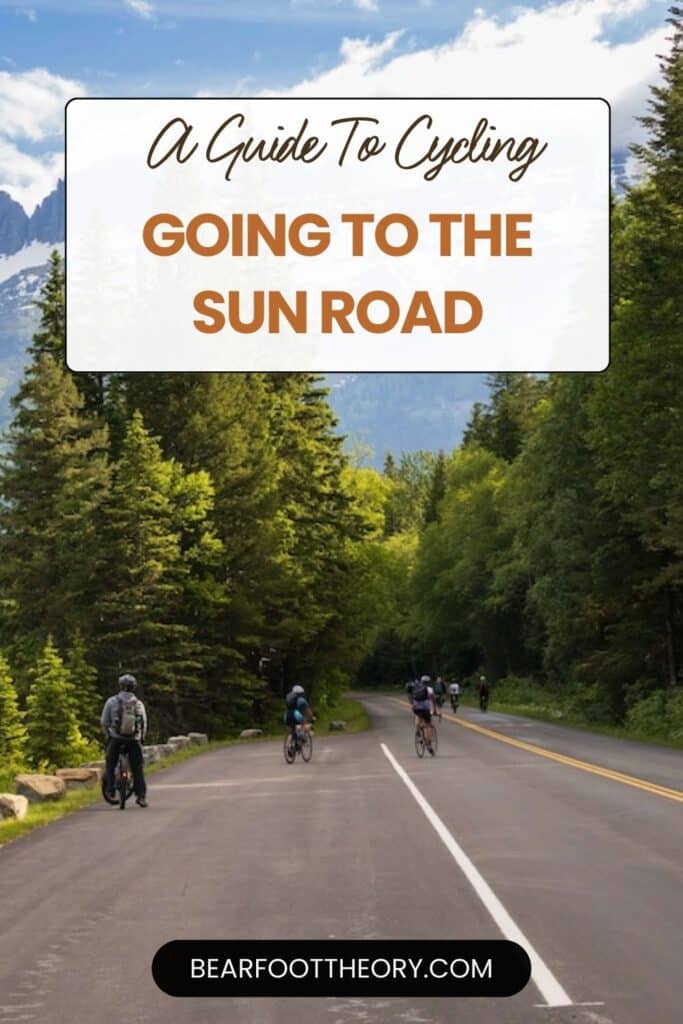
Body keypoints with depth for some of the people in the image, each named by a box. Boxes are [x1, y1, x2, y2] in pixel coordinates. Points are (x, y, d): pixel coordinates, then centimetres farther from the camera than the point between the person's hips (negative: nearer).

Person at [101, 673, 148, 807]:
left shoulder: (111, 702, -2)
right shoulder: (139, 704, 3)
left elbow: (104, 722, 0)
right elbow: (144, 724, 7)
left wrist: (108, 734, 18)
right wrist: (141, 738, 22)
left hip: (116, 739, -1)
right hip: (134, 740, 1)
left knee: (110, 764, 18)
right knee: (137, 768, 6)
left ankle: (110, 790, 12)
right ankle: (141, 795, -1)